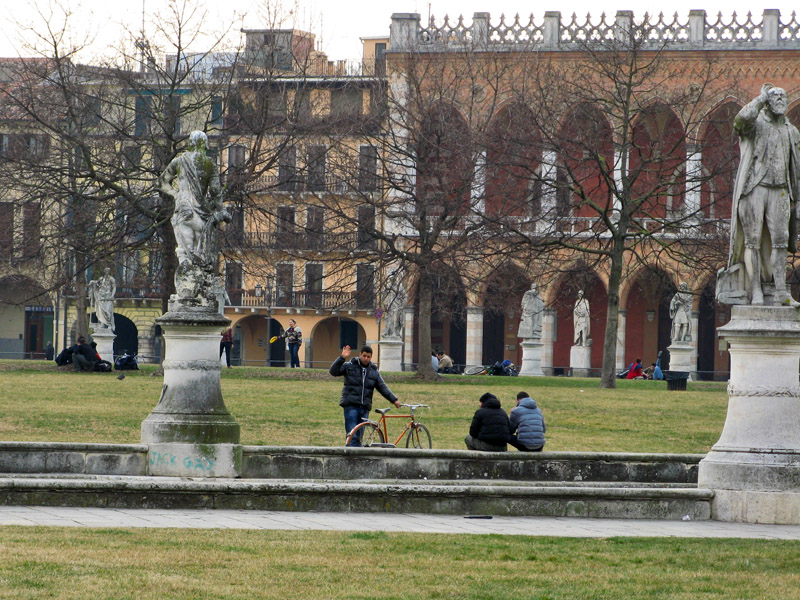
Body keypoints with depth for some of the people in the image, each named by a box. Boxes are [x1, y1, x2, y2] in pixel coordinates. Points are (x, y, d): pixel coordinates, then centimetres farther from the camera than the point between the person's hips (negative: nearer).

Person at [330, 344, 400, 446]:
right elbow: (334, 372, -4)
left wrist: (394, 400, 6)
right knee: (352, 436, -14)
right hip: (351, 406, -4)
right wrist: (342, 358, -15)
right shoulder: (349, 366, 5)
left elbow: (383, 387, 15)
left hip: (364, 407, 4)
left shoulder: (374, 372, 16)